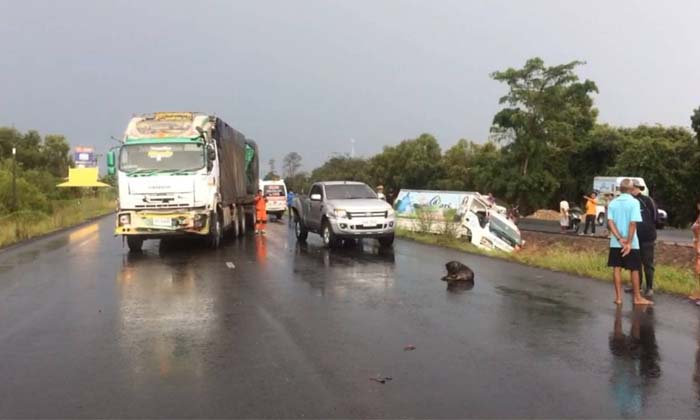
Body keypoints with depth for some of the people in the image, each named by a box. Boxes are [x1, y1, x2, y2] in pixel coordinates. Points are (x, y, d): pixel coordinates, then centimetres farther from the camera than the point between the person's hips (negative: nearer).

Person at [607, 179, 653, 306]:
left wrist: (619, 239, -11)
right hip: (631, 243, -3)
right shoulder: (634, 202, -10)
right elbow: (633, 223, -16)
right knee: (634, 269, 7)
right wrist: (628, 242, -15)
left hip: (616, 242, 4)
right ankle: (637, 297, 14)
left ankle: (618, 297, 8)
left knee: (617, 268, 7)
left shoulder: (613, 203, 3)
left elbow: (610, 222, -6)